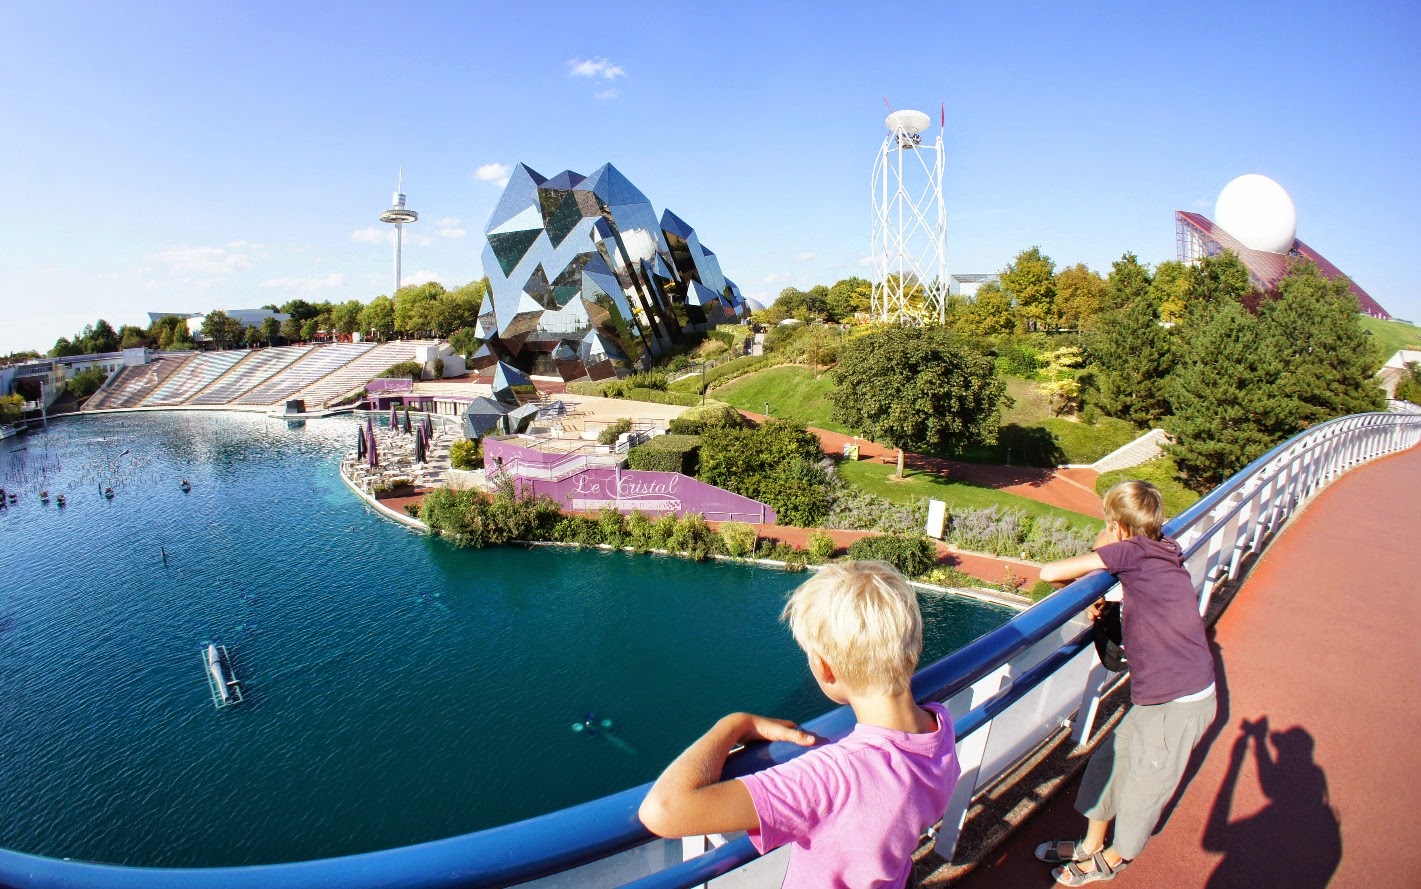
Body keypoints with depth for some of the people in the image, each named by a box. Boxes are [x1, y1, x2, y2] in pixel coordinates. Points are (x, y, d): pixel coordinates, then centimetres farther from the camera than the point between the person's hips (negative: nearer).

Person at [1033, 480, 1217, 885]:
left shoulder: (1132, 550, -19)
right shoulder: (1159, 555, 7)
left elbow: (1049, 573, -21)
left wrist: (1083, 586, 0)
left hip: (1179, 702, -9)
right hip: (1160, 694, 9)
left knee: (1142, 784, 13)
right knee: (1109, 762, 19)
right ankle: (1090, 845, 37)